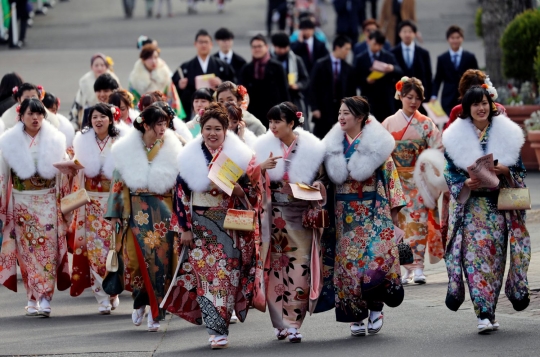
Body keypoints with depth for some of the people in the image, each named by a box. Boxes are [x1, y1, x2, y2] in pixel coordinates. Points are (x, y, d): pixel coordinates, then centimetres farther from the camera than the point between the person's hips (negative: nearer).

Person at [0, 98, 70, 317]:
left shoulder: (55, 140, 3)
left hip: (48, 202, 0)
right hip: (22, 203, 1)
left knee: (48, 249, -8)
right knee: (27, 250, 1)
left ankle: (44, 299, -12)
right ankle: (32, 299, 8)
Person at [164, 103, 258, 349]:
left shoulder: (240, 156, 1)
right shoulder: (190, 158, 2)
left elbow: (253, 192, 2)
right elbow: (181, 194, 3)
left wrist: (233, 188, -18)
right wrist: (185, 228, -2)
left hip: (231, 225, 0)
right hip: (200, 225, 0)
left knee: (227, 276, -4)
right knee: (206, 275, -6)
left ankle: (219, 329, 4)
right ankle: (217, 330, 0)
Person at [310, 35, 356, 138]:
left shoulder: (348, 69, 7)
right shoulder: (321, 65, -2)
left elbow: (352, 91, 9)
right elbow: (314, 88, -3)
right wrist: (314, 108, -10)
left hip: (342, 110, 3)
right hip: (324, 110, -3)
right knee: (320, 138, 0)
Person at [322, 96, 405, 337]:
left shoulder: (377, 144, -1)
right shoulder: (334, 145, 9)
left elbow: (390, 175, -2)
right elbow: (329, 177, 12)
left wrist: (394, 208, -5)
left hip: (374, 210, -3)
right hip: (346, 213, 3)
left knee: (376, 257, -14)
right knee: (348, 261, 0)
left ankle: (375, 307, 3)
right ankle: (356, 316, 6)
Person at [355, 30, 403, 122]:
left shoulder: (389, 57, 8)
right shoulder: (360, 59, 4)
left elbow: (399, 73, -3)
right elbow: (356, 78, 3)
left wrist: (392, 68, -26)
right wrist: (366, 80, -18)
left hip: (386, 98, 2)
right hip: (369, 99, -2)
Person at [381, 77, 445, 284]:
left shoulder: (426, 125, 3)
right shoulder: (389, 124, 5)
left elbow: (438, 152, 0)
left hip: (419, 180, -1)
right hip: (397, 181, 1)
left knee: (417, 221, -8)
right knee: (402, 221, -1)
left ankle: (417, 267, -10)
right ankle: (407, 268, 4)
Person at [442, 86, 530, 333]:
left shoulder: (506, 134, 6)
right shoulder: (456, 137, 3)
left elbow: (520, 170, 8)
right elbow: (450, 173, 4)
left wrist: (505, 171, -13)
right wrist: (466, 184, -15)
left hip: (499, 207, 1)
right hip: (471, 208, -1)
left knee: (495, 257, 2)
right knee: (475, 257, -11)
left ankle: (487, 312, 13)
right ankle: (485, 315, -13)